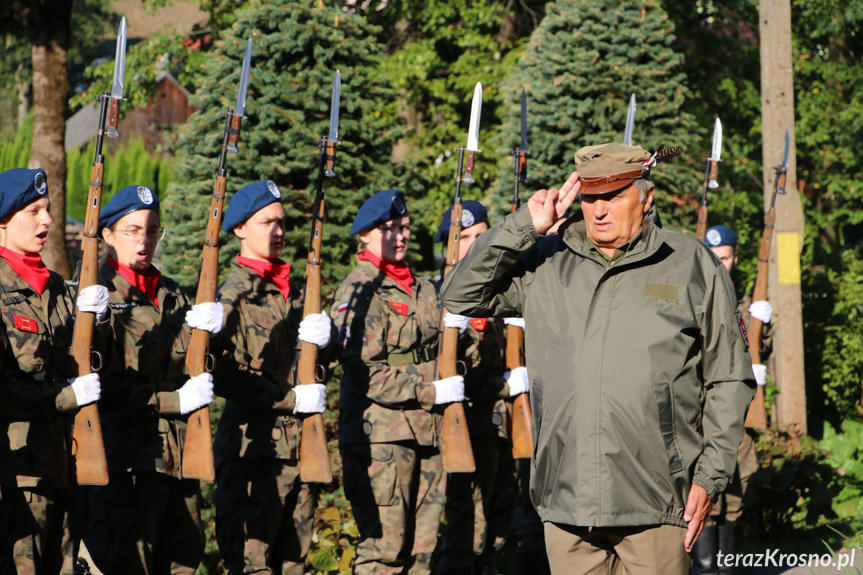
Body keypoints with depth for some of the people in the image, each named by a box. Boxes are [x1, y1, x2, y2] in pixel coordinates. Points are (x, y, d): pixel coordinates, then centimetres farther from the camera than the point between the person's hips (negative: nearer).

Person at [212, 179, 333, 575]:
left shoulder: (292, 291, 16)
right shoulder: (232, 296, -7)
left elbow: (318, 362, 22)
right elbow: (226, 377, -16)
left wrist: (319, 341, -1)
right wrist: (292, 399, -16)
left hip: (300, 445, 7)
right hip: (255, 447, -7)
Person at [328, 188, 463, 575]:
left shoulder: (422, 290, 18)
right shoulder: (358, 291, -7)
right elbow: (363, 372, -16)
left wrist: (453, 384, 11)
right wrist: (430, 391, -17)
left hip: (427, 433, 7)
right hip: (380, 437, -7)